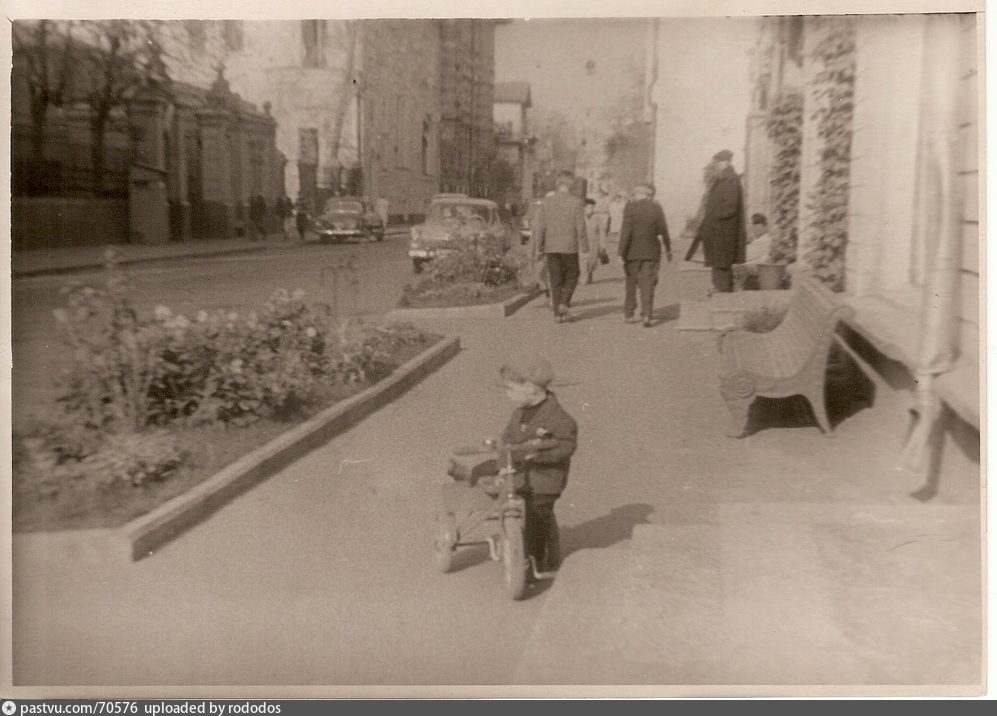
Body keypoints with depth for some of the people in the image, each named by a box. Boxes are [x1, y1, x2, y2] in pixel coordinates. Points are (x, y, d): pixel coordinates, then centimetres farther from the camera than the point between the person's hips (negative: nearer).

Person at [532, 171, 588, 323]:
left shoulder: (547, 202, 0)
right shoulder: (576, 202, -8)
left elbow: (539, 227, 0)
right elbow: (580, 228, -8)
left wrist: (539, 248, 8)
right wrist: (585, 249, 0)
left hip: (551, 248, 2)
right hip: (569, 248, -2)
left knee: (555, 281, 9)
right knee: (571, 277, 15)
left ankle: (558, 313, 8)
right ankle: (564, 303, -3)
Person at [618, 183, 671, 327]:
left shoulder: (630, 208, -9)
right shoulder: (656, 208, -2)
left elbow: (625, 232, -13)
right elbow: (663, 230, 2)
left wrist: (622, 253, -11)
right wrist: (668, 249, 14)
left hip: (632, 252, -1)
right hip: (651, 251, 1)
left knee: (631, 283, 14)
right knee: (648, 284, 2)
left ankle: (628, 313, 19)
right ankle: (647, 315, -8)